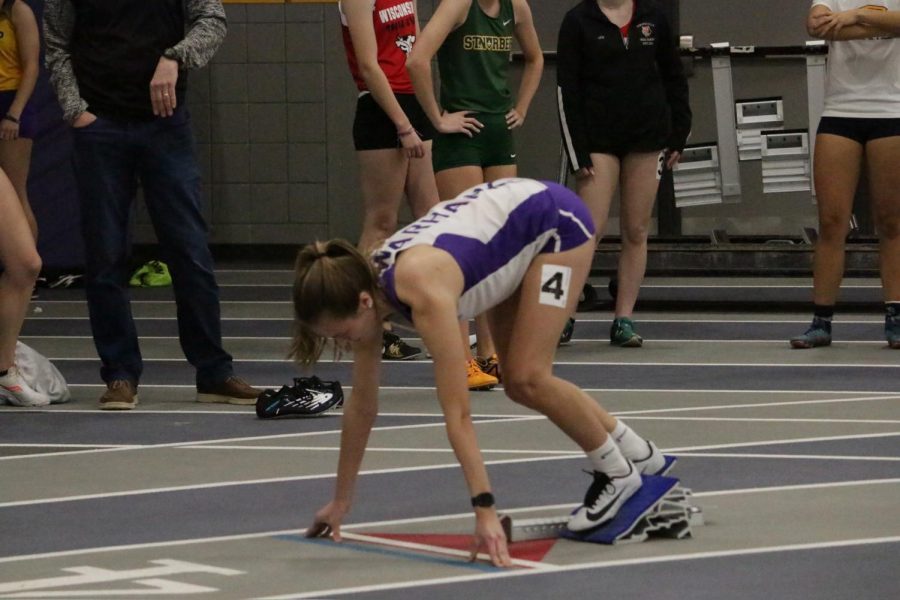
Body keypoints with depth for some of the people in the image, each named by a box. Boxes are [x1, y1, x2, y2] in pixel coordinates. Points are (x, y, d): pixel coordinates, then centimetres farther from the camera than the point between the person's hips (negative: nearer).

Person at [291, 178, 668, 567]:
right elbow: (362, 403, -4)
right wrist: (340, 501, 1)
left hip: (557, 222, -8)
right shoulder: (364, 287, -16)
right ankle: (639, 453, 26)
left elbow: (457, 413, -41)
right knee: (517, 384, 7)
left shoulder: (423, 292, -38)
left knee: (527, 378, -16)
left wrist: (485, 510, -43)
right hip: (512, 222, 8)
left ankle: (618, 472, 6)